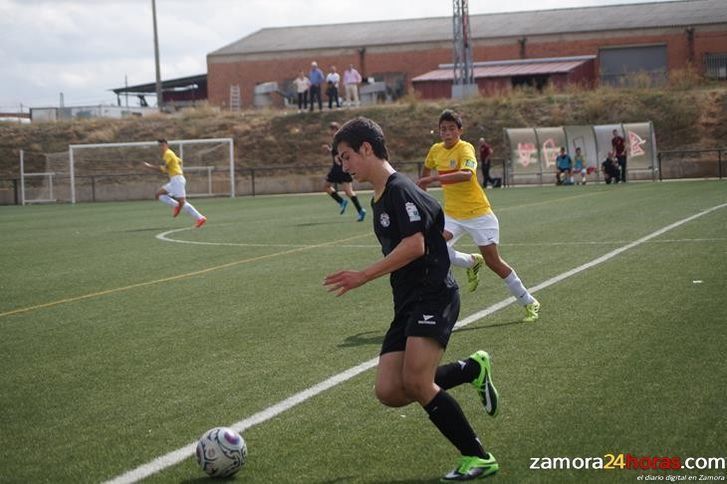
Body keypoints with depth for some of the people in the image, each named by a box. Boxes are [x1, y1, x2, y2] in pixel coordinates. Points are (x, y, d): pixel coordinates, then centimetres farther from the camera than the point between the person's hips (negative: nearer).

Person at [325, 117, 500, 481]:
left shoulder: (400, 189, -11)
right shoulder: (379, 200, 19)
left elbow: (415, 245, -21)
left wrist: (362, 277, -21)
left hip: (434, 297, -9)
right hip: (407, 304, 9)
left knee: (415, 382, -22)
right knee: (389, 392, -4)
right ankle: (473, 370, 14)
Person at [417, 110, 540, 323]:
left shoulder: (465, 149, -18)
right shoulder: (436, 150, 2)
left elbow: (467, 174, -40)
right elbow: (427, 168, 26)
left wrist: (434, 178, -45)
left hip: (478, 214, -5)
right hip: (452, 214, 5)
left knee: (493, 261, -3)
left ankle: (529, 303, 14)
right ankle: (472, 262, 11)